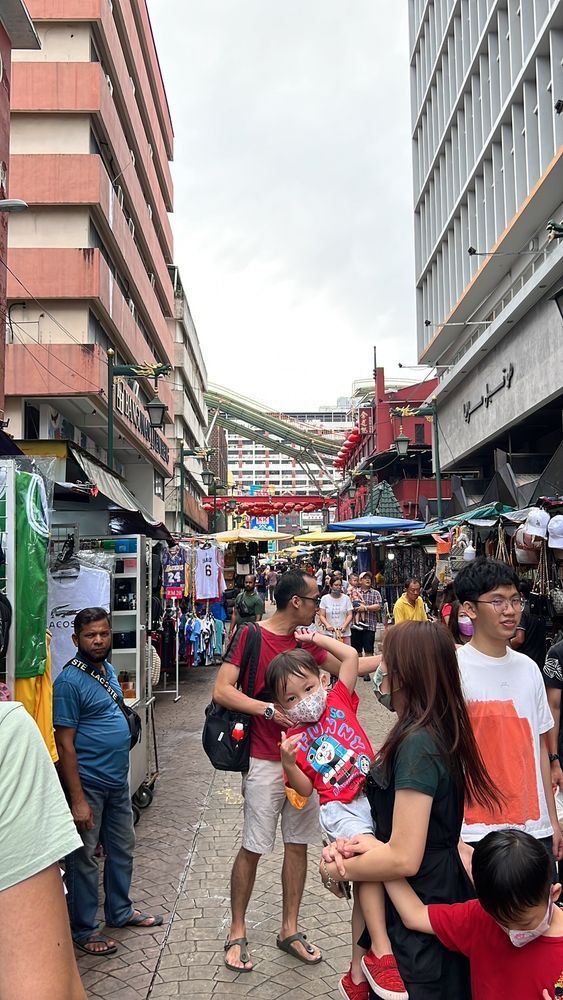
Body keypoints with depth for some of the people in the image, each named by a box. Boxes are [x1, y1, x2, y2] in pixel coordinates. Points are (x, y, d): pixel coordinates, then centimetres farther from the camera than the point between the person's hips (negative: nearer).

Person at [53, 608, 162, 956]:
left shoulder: (109, 670, 6)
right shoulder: (69, 681, -19)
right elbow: (65, 744, -20)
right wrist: (77, 799, -20)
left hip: (118, 780, 8)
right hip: (88, 785, -8)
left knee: (123, 849, 20)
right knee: (84, 859, 7)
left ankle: (120, 910, 38)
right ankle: (83, 929, 24)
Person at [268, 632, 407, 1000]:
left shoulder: (339, 701, 6)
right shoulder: (296, 739, 3)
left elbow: (351, 656, 2)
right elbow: (305, 789, 1)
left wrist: (315, 636, 8)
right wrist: (288, 762, -16)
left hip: (375, 795, 3)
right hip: (340, 808, -2)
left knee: (367, 884, 10)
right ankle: (381, 951, -22)